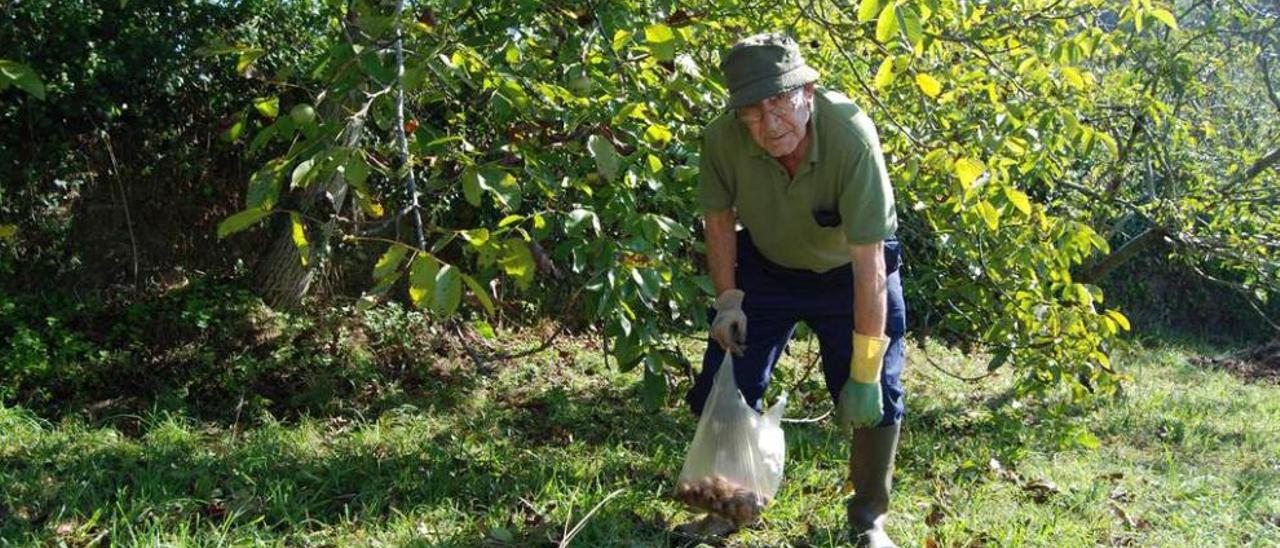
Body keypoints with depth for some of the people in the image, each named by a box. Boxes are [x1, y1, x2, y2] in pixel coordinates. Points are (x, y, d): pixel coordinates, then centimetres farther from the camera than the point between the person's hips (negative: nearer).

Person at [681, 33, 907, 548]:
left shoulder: (851, 137, -38)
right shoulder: (723, 138, -29)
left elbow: (869, 262, -35)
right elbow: (720, 217, -6)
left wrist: (864, 374, -34)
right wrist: (728, 299, -9)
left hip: (848, 272, -2)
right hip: (765, 267, 3)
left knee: (876, 401, -6)